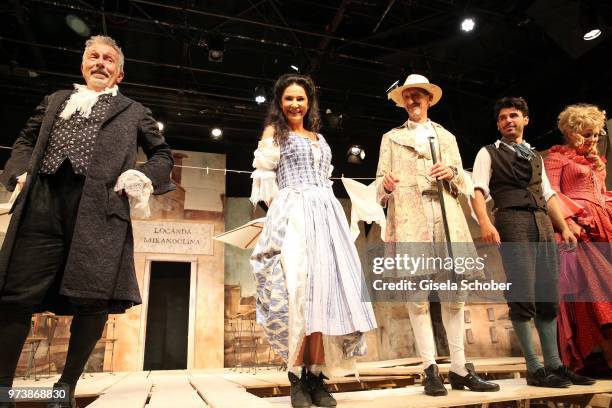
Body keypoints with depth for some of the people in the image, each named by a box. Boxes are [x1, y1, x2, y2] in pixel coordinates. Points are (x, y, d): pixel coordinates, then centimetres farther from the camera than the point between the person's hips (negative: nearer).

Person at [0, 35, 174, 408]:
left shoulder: (134, 112, 22)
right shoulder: (55, 100, 29)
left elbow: (163, 154, 21)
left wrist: (145, 178, 1)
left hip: (100, 206, -2)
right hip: (42, 203, 3)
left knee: (93, 299, -6)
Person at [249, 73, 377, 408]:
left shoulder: (319, 138, 26)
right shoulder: (274, 132, 12)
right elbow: (264, 176, 3)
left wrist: (318, 208, 13)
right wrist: (284, 208, 1)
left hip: (326, 215, 5)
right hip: (293, 215, -5)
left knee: (324, 291, -5)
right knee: (297, 291, -15)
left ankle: (316, 377, 0)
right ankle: (298, 379, -7)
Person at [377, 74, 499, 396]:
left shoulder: (447, 137, 25)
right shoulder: (391, 137, 19)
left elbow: (464, 185, 20)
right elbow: (381, 181, 8)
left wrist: (453, 173, -2)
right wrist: (386, 184, -15)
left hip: (447, 218, 2)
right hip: (409, 219, -2)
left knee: (454, 292, 0)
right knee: (418, 294, -6)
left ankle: (459, 369, 9)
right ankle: (431, 370, 1)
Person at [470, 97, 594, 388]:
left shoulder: (535, 157, 27)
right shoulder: (488, 153, 9)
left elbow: (548, 194, 23)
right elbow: (478, 191, -4)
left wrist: (564, 227, 12)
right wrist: (485, 223, -20)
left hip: (543, 223, 6)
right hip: (512, 222, -6)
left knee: (548, 297, 5)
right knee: (522, 297, -9)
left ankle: (553, 364, 13)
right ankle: (534, 369, -2)